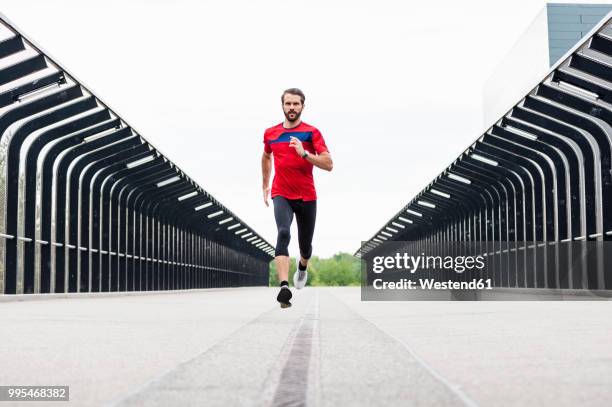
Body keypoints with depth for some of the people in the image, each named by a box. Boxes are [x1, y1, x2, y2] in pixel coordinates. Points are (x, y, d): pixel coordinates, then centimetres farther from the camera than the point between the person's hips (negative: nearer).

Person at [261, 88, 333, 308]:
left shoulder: (312, 132, -5)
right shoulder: (270, 133, 5)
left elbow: (328, 164, -13)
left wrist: (304, 152, -25)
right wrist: (265, 185, 28)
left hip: (307, 197, 0)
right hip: (281, 195, 0)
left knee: (305, 245, 13)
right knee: (283, 233, -26)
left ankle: (302, 267, 51)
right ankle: (284, 287, -37)